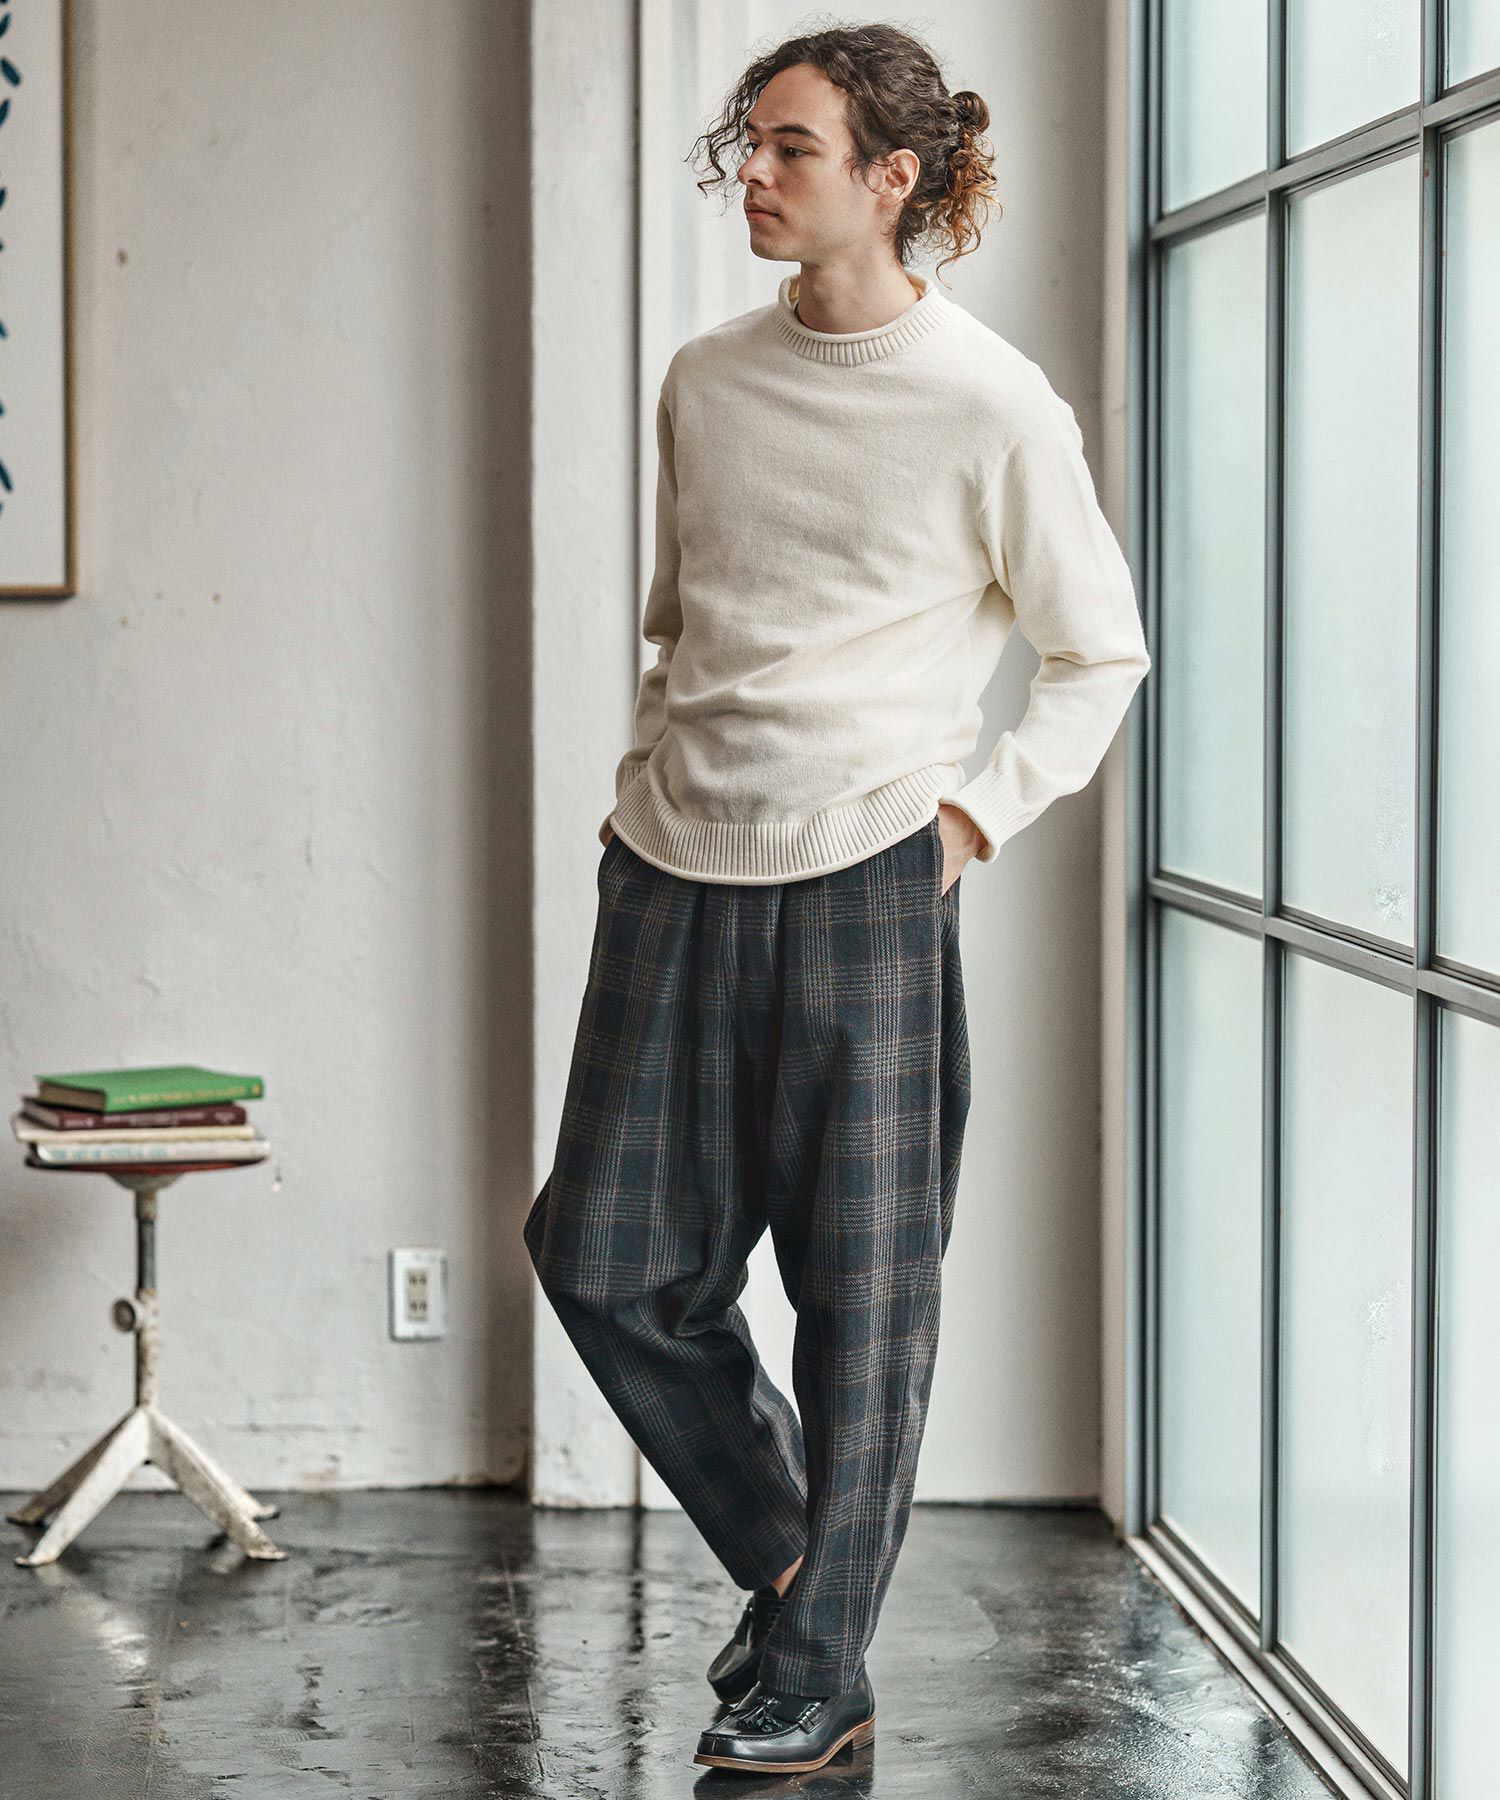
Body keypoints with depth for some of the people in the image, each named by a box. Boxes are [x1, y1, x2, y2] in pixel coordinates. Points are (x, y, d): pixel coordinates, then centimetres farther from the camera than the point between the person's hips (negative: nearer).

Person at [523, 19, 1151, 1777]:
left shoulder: (993, 410, -6)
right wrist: (645, 789, 11)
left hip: (860, 882, -5)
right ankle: (785, 1552, 27)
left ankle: (817, 1671, 14)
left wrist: (975, 814, -7)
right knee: (606, 1251, 5)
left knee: (862, 1290, 1)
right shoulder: (704, 381, 9)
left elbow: (1100, 657, 3)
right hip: (672, 873, 6)